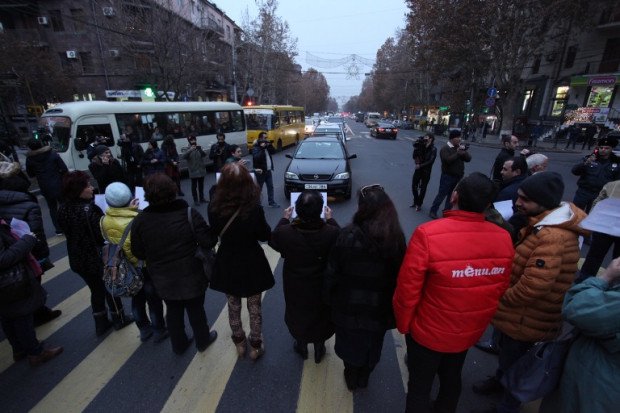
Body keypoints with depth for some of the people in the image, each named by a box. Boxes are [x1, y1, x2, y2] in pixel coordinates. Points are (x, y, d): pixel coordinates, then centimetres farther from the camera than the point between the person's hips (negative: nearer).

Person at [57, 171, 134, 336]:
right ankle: (119, 319, 34)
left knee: (96, 290, 22)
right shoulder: (88, 210, -29)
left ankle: (101, 324, 35)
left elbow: (68, 231, 8)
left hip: (78, 259, 6)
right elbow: (104, 234, -25)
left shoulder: (63, 209, -4)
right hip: (98, 258, -6)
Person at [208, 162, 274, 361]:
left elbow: (215, 231, 1)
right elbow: (265, 235, -10)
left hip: (227, 265, 2)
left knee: (233, 306, 25)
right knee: (254, 307, 20)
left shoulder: (214, 207, -17)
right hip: (251, 265, -2)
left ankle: (239, 343, 45)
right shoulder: (254, 208, -25)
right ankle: (256, 346, 38)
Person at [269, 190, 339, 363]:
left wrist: (284, 219, 3)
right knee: (321, 315, 26)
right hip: (322, 288, 0)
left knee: (297, 313, 28)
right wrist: (330, 219, 4)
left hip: (295, 288, 0)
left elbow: (273, 240, -5)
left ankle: (301, 345, 51)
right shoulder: (331, 232, -31)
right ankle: (319, 348, 48)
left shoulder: (285, 232, -29)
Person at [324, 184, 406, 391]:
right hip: (379, 308, 2)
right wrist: (393, 306, 5)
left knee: (350, 342, 25)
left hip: (349, 306, -2)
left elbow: (332, 272, -17)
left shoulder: (348, 235, -24)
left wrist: (330, 298, 0)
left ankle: (351, 378, 47)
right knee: (372, 345, 27)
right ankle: (363, 378, 50)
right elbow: (400, 275, -9)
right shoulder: (396, 238, -16)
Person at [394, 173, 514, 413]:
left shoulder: (428, 234, -32)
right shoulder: (504, 239, -14)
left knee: (419, 386, 19)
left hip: (428, 332, -5)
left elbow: (407, 289, -24)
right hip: (471, 332, 5)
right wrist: (479, 320, 17)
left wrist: (403, 324, -5)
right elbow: (500, 289, -1)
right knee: (452, 379, 30)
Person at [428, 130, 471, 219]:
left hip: (458, 176, 7)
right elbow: (448, 160, -27)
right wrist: (458, 153, -21)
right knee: (441, 195, -3)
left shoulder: (460, 147, 10)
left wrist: (464, 151, -15)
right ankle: (433, 211, 6)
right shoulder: (445, 148, -10)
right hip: (448, 176, -7)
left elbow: (468, 158, 2)